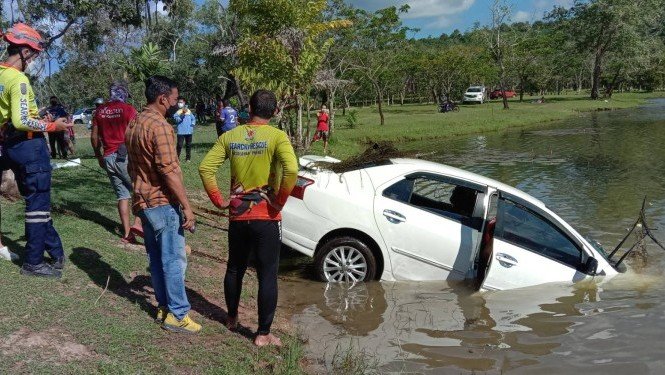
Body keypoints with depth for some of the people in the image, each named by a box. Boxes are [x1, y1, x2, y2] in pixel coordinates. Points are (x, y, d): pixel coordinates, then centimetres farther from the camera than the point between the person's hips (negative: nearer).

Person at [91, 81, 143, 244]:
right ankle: (137, 223, -9)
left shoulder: (99, 110, 9)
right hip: (126, 156, -5)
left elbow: (94, 136, 12)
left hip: (108, 158, 5)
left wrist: (99, 156, 23)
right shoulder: (128, 109, -7)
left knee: (123, 195, 10)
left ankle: (127, 233, 8)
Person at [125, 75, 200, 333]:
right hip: (163, 203, -9)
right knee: (174, 260, -2)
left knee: (157, 259, 15)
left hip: (143, 202, 9)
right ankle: (177, 315, 4)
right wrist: (186, 207, -22)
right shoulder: (160, 126, -18)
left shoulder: (133, 124, 12)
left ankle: (164, 307, 24)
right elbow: (170, 170, -24)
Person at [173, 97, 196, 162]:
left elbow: (193, 118, 18)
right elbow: (176, 119, -20)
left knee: (188, 145, 11)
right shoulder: (177, 112, -4)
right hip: (181, 131, -4)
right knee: (179, 145, -10)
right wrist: (183, 114, -29)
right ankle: (177, 157, -2)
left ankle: (188, 157, 22)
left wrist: (193, 123, 0)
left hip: (189, 131, 4)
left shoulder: (188, 111, 8)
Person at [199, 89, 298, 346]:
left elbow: (205, 168, -4)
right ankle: (263, 334, 10)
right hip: (266, 217, -4)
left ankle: (232, 318, 39)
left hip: (237, 215, 4)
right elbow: (291, 170, -26)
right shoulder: (277, 136, -11)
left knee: (235, 269, 22)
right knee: (267, 276, 4)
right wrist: (280, 201, -14)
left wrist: (218, 200, 2)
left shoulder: (230, 136, 2)